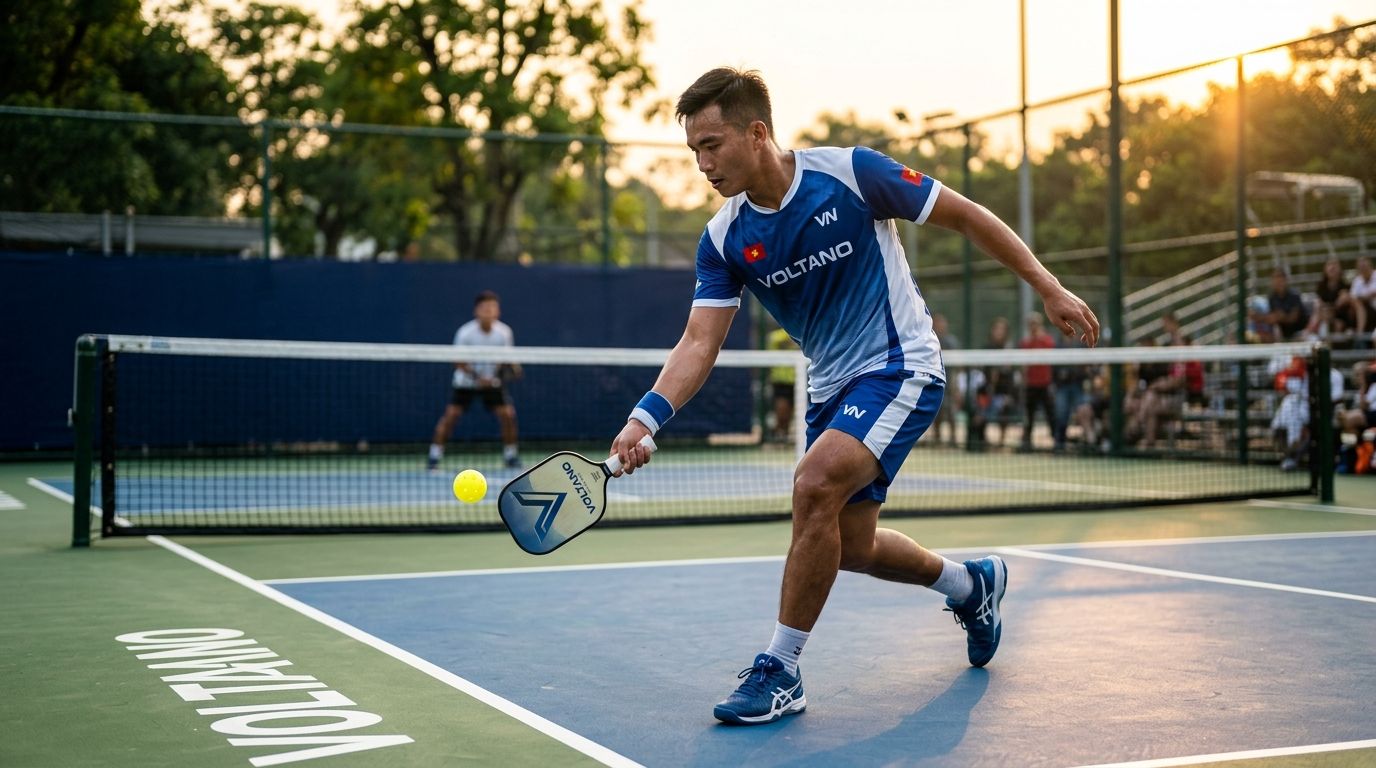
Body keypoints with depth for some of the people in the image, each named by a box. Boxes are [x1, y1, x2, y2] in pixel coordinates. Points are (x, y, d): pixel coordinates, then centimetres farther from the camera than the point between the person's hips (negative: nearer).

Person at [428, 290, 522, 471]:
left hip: (492, 381, 2)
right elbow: (459, 362, -16)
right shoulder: (466, 333, -20)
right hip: (466, 381, -2)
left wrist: (512, 366, -23)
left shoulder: (504, 332, -13)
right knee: (451, 414, -15)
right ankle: (434, 456, -7)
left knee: (508, 414, -10)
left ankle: (510, 456, 8)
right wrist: (477, 377, -29)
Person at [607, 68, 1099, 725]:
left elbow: (965, 216, -8)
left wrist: (1048, 287, -5)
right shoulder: (724, 239, -4)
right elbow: (699, 342, -9)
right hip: (830, 385, 7)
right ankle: (972, 584, 42)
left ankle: (780, 670, -15)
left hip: (899, 368, -7)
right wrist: (646, 416, -26)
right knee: (852, 548, 12)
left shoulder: (851, 173, -18)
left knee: (814, 485, -27)